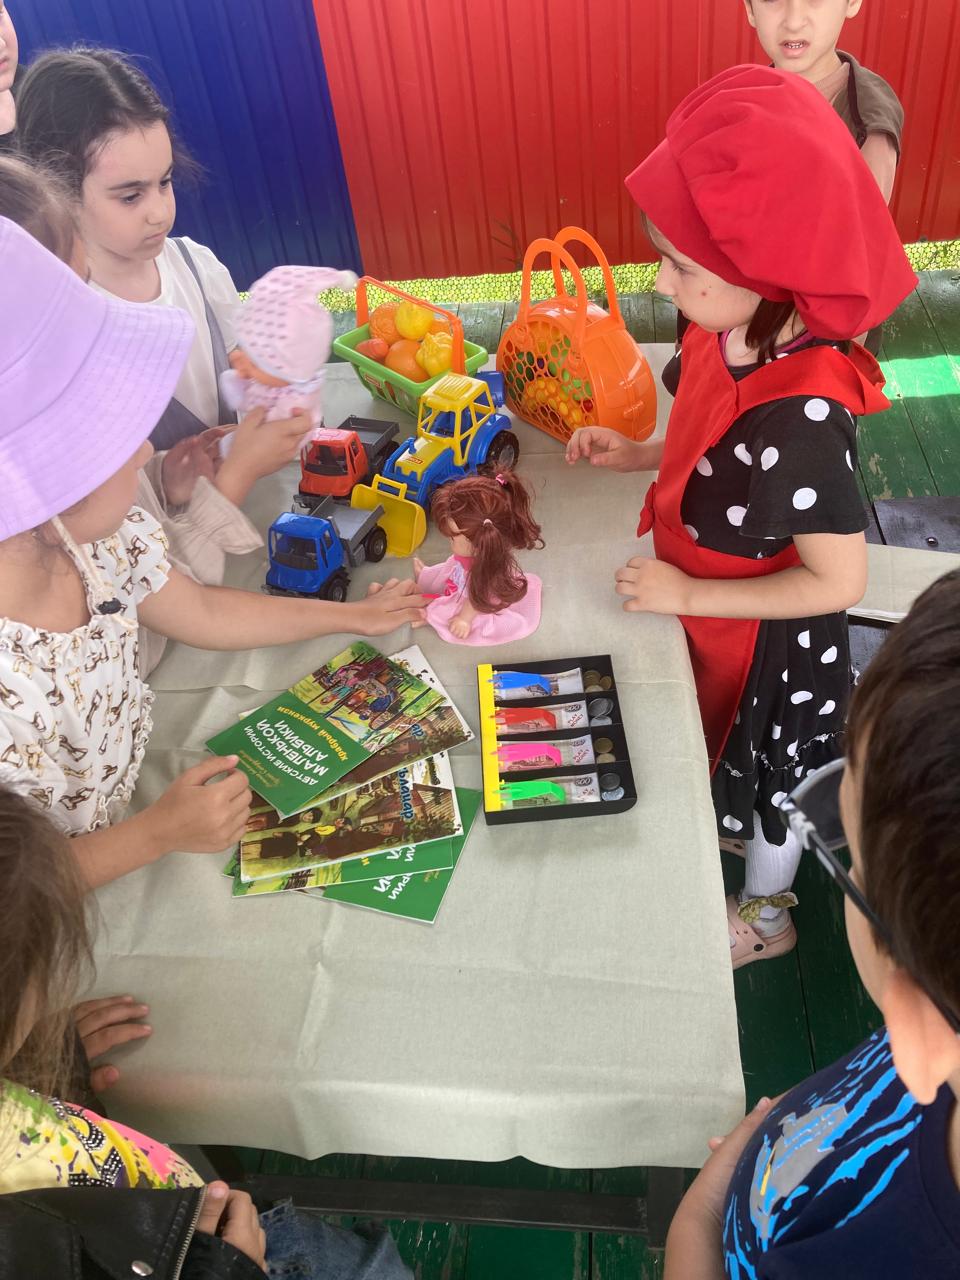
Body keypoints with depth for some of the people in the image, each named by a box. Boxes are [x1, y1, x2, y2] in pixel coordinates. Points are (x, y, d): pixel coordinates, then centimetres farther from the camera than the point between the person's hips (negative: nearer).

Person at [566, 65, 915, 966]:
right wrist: (636, 455, -7)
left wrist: (687, 593, -24)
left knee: (761, 773, 20)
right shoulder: (730, 332, -16)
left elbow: (838, 582, -28)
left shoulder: (804, 415, -38)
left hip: (765, 640, -7)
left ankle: (767, 916, 51)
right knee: (718, 751, 30)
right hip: (706, 612, 7)